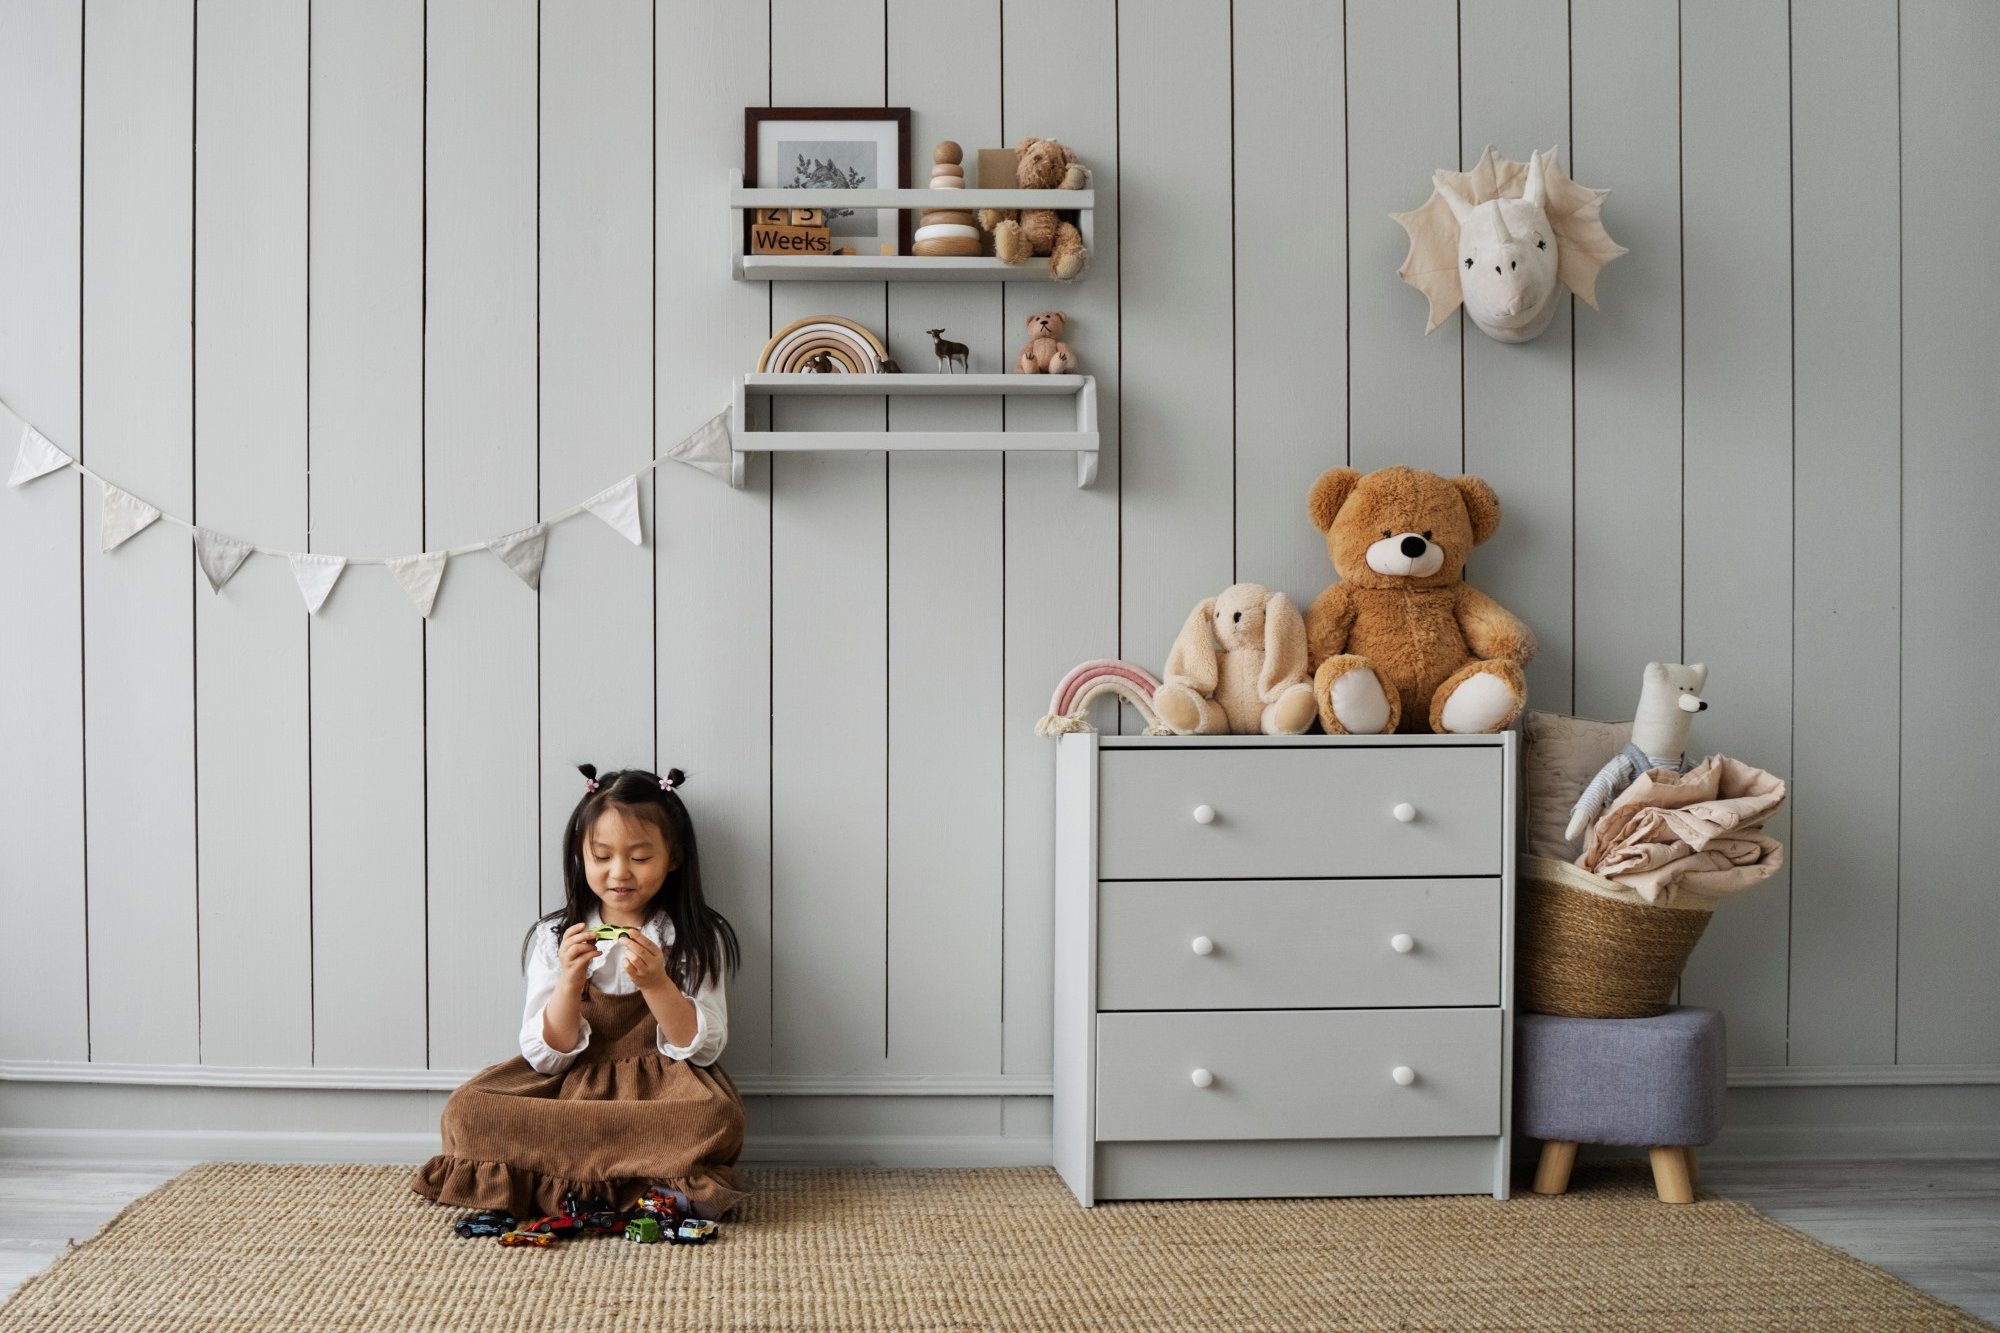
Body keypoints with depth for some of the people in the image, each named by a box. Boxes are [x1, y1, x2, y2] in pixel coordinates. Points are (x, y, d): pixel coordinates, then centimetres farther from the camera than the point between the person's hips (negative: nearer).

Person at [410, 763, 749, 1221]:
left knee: (717, 1117, -36)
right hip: (568, 1089, 3)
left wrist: (656, 983, -22)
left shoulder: (698, 940, 1)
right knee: (466, 1113, -25)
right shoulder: (553, 939, 5)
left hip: (661, 1091, -2)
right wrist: (570, 982, -17)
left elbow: (702, 1049, -7)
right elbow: (546, 1058, -1)